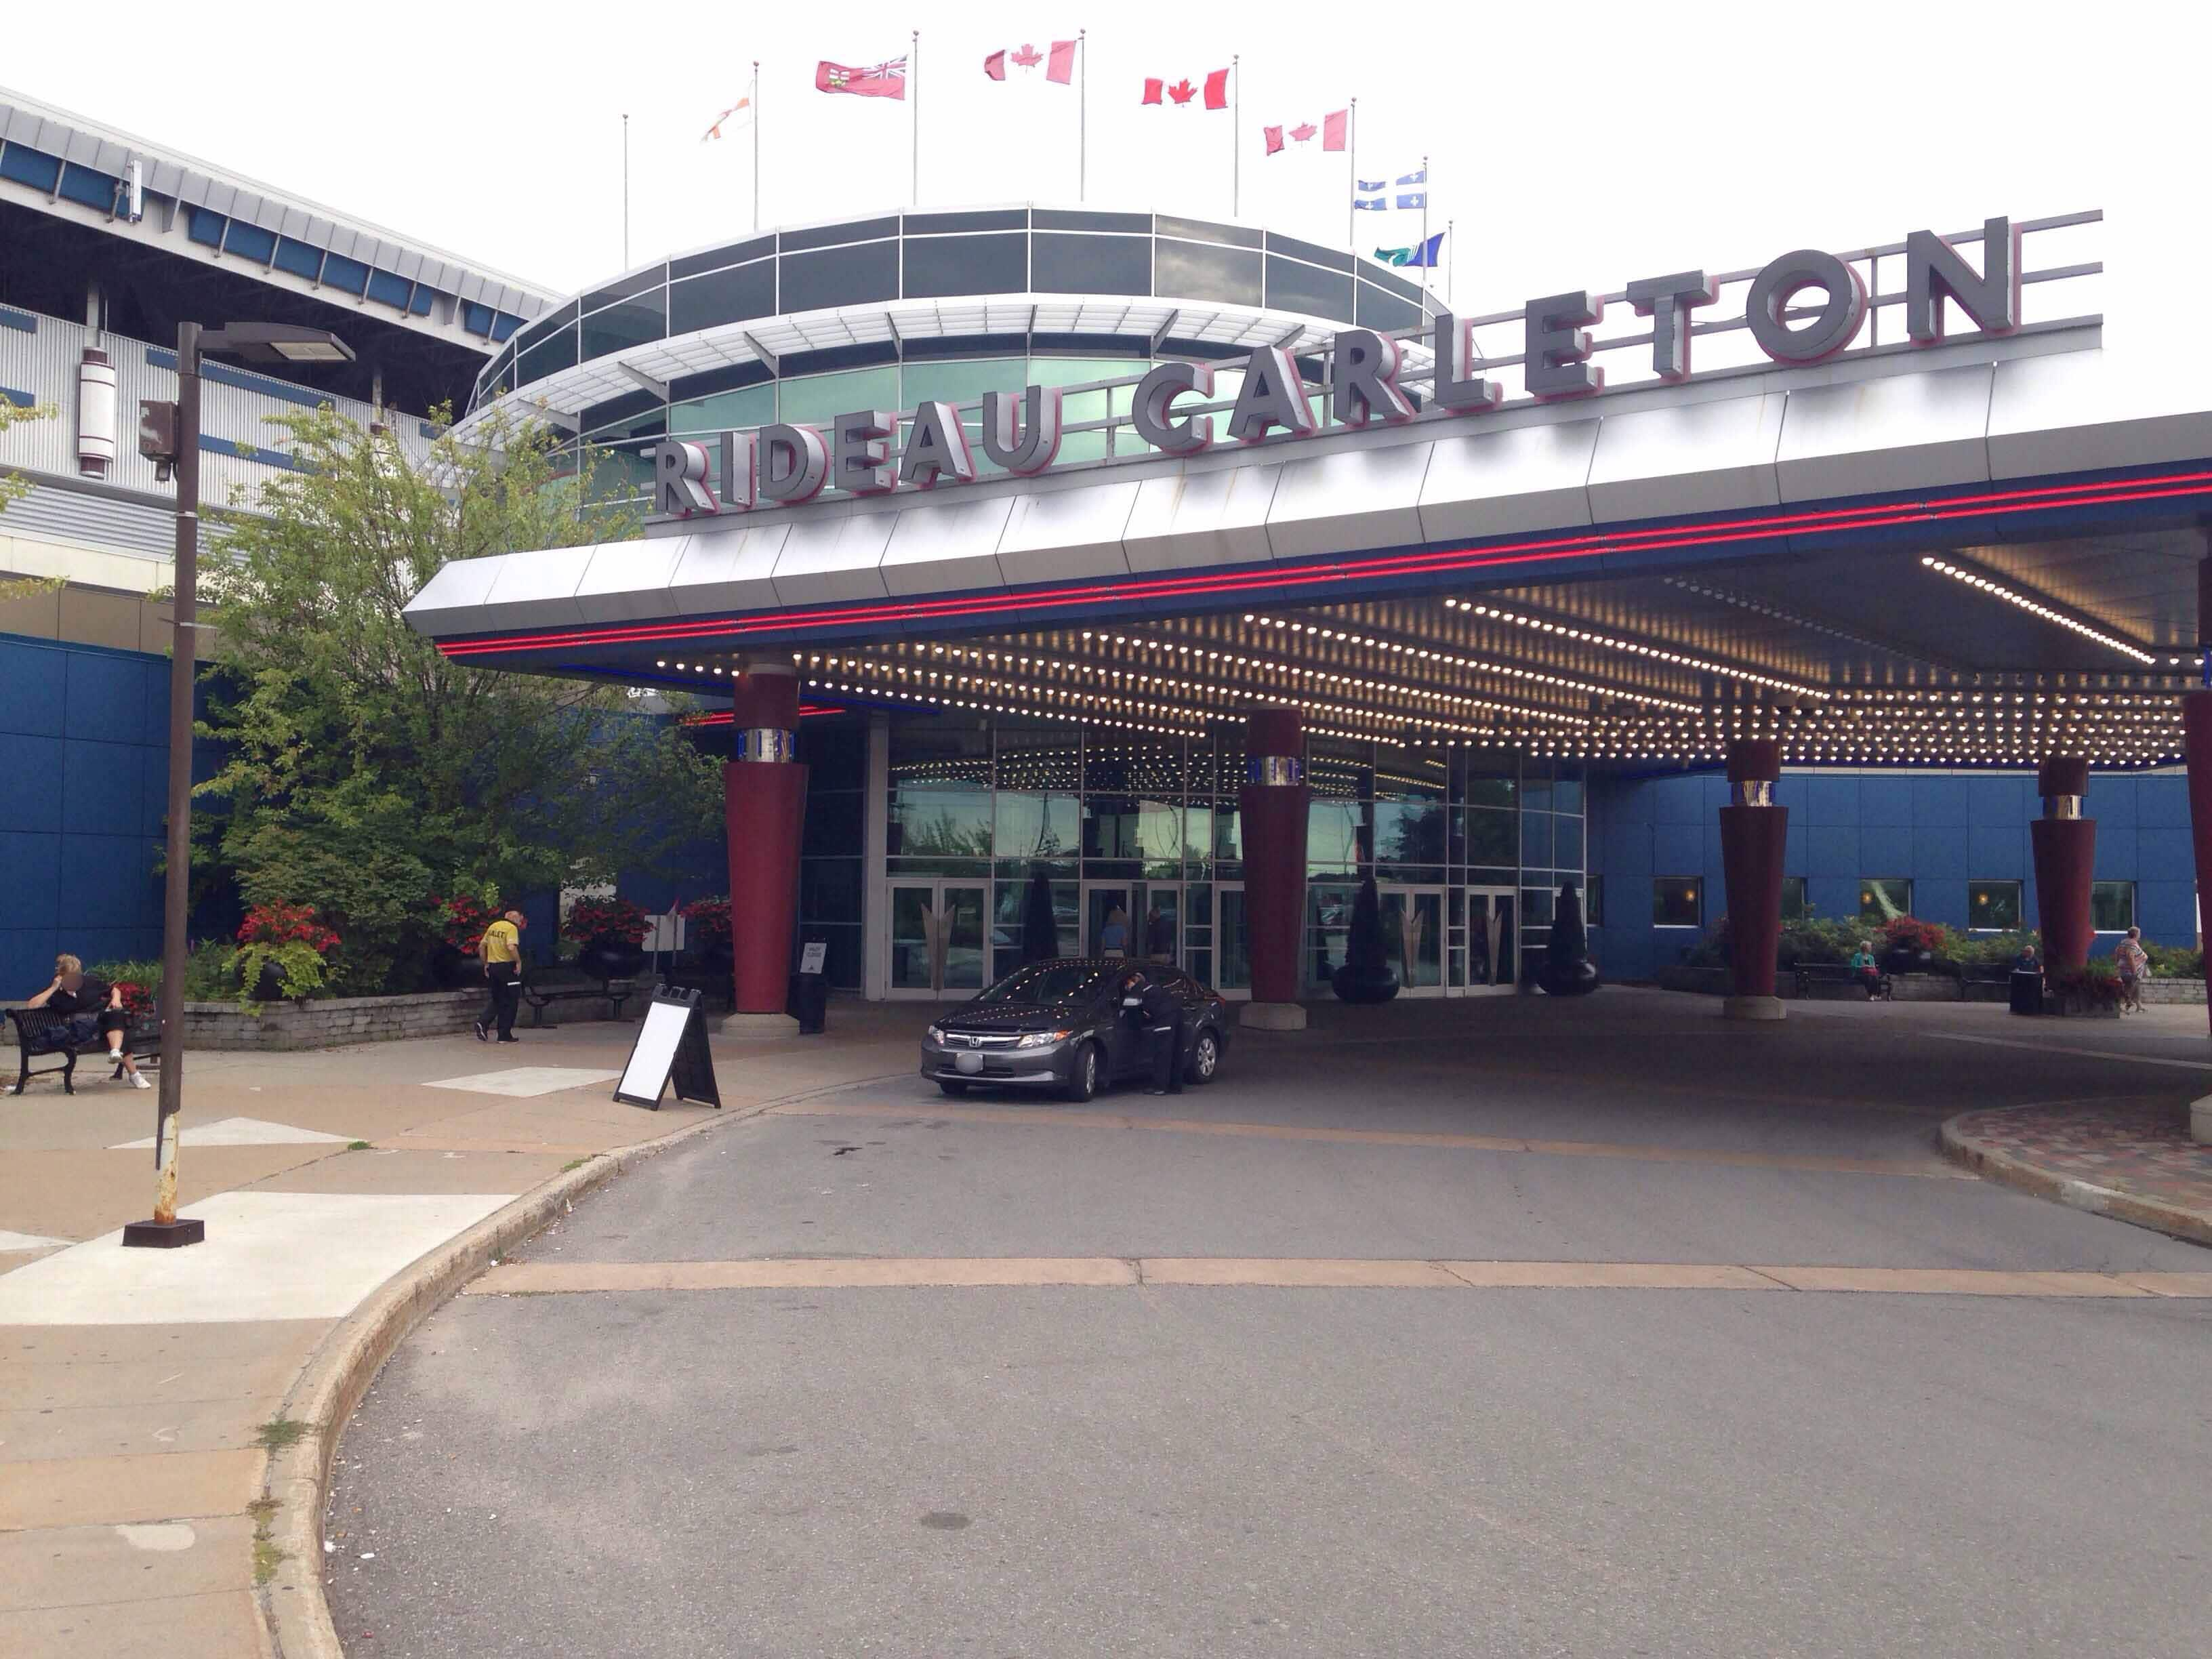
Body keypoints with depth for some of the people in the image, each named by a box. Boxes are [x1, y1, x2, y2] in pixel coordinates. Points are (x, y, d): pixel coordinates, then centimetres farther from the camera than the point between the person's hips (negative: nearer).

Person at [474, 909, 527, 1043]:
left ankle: (483, 1024, -2)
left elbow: (481, 946, 14)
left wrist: (486, 964, 18)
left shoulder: (493, 926, 12)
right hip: (507, 966, -7)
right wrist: (519, 962, -15)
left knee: (497, 1000, 19)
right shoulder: (512, 928, -11)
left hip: (493, 967, 7)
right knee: (510, 1002, 4)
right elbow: (511, 947, -26)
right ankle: (505, 1035, 5)